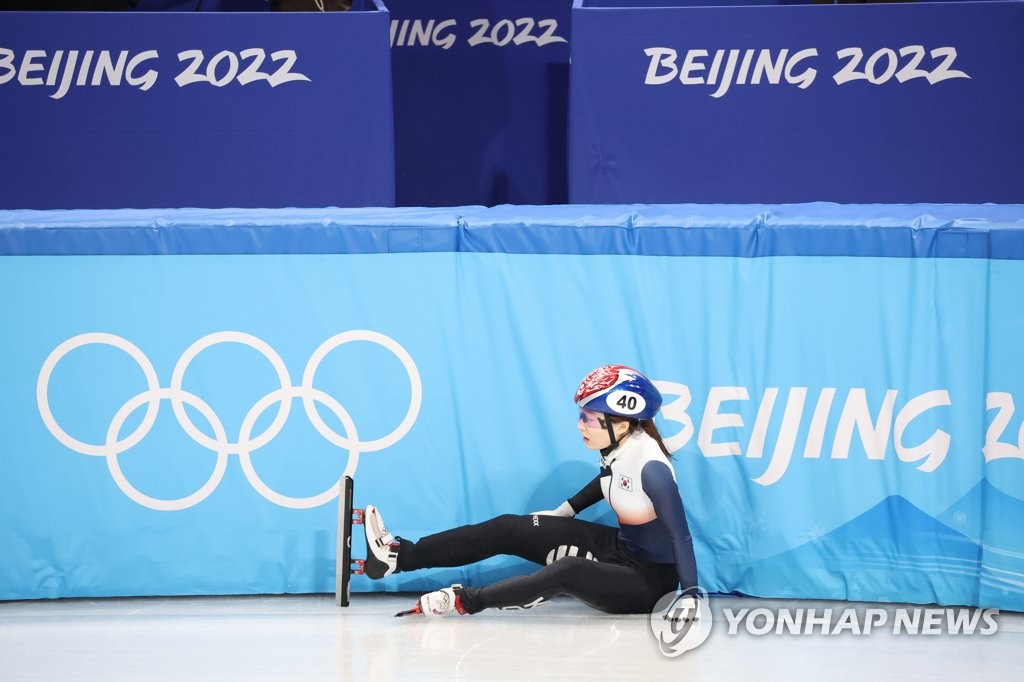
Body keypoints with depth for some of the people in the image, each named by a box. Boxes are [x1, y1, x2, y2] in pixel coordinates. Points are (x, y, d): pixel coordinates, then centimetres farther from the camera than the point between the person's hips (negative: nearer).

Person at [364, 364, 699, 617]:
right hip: (619, 549, 8)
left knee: (568, 571, -39)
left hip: (648, 580, -8)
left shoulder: (651, 466, -27)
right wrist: (564, 511, 18)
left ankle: (464, 601, -35)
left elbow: (681, 536, -27)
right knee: (510, 529, -3)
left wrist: (690, 599, -32)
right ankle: (398, 556, -10)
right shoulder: (615, 447, -4)